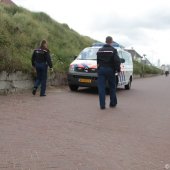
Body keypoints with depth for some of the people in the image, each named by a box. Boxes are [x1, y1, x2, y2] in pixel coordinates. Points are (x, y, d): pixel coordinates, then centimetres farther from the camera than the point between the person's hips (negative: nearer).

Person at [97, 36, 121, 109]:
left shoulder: (100, 50, 10)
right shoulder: (113, 50, -5)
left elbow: (97, 60, 13)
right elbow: (117, 60, -14)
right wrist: (118, 69, -3)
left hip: (101, 70, 2)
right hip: (110, 70, -2)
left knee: (101, 88, 1)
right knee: (112, 87, 12)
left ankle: (102, 105, -3)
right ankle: (113, 103, 19)